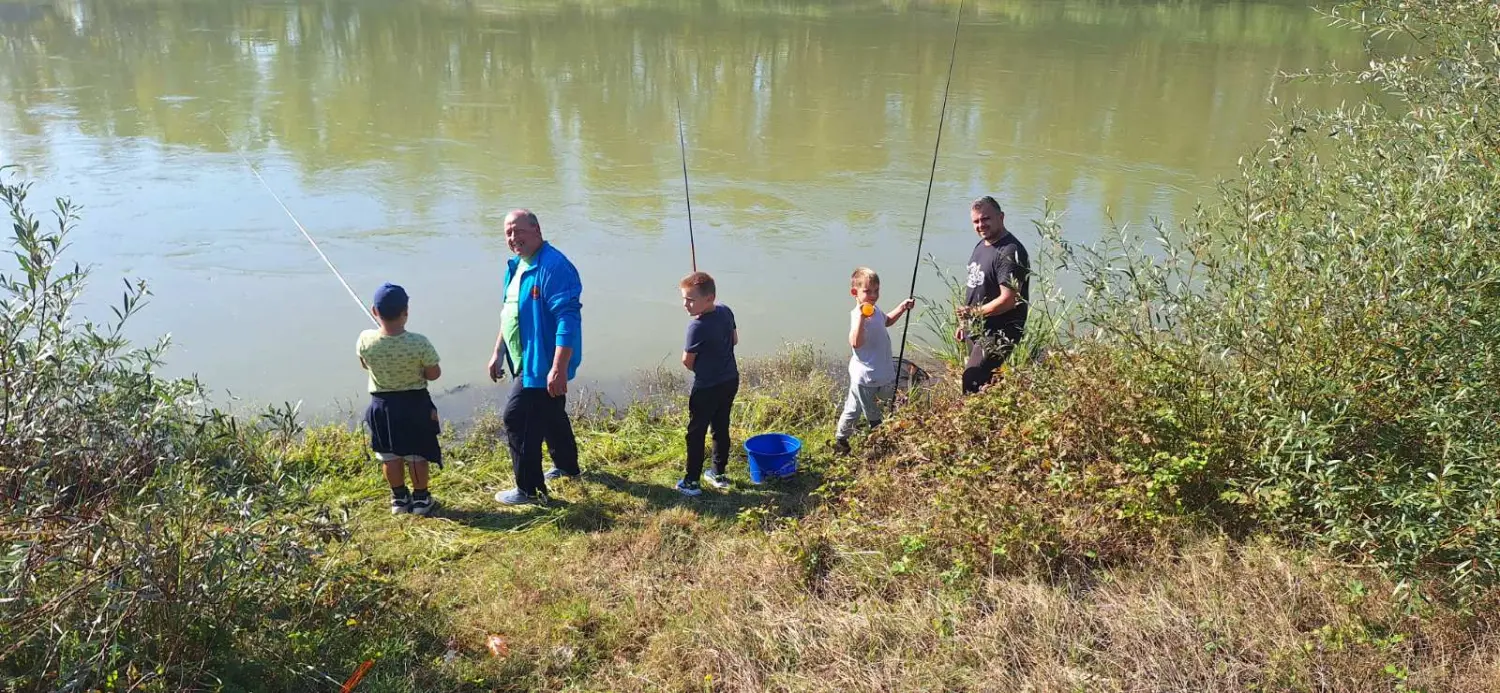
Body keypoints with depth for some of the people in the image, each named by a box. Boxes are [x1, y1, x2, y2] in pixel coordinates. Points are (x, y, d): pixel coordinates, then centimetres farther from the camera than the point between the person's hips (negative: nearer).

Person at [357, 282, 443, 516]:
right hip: (415, 404, -2)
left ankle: (399, 498, 29)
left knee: (390, 456, 17)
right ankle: (420, 499, 24)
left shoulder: (366, 340, -15)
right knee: (417, 454, 12)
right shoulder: (419, 343, -23)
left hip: (382, 405, 2)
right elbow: (433, 374, -11)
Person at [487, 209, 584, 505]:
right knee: (550, 414, 23)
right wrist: (498, 353, 20)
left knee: (517, 418, -8)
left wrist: (559, 368, -32)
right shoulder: (516, 266, 10)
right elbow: (510, 314, 21)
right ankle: (568, 467, 42)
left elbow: (568, 319, -28)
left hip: (542, 363, -10)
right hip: (529, 359, 10)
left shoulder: (554, 266, -22)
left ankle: (529, 489, 4)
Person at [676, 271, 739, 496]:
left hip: (707, 388, -7)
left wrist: (700, 369, 6)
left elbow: (687, 361, -14)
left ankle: (691, 482, 11)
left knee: (696, 434, 5)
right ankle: (719, 474, 30)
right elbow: (735, 340, 11)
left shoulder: (697, 326, -25)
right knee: (721, 428, 19)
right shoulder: (726, 311, -4)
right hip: (730, 381, 7)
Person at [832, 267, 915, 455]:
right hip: (864, 375, -9)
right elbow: (855, 343, -44)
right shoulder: (857, 315, -28)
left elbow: (887, 321, 26)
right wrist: (861, 317, -51)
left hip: (883, 370, 9)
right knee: (854, 409, 5)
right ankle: (840, 440, 26)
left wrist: (902, 308, 14)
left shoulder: (875, 310, 1)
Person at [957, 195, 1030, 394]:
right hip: (976, 330, 9)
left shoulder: (1010, 252, -18)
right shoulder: (981, 245, 13)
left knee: (972, 384, -15)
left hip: (998, 335, -9)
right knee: (988, 384, 14)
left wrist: (975, 313, -26)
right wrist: (964, 323, 19)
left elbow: (1008, 300, -24)